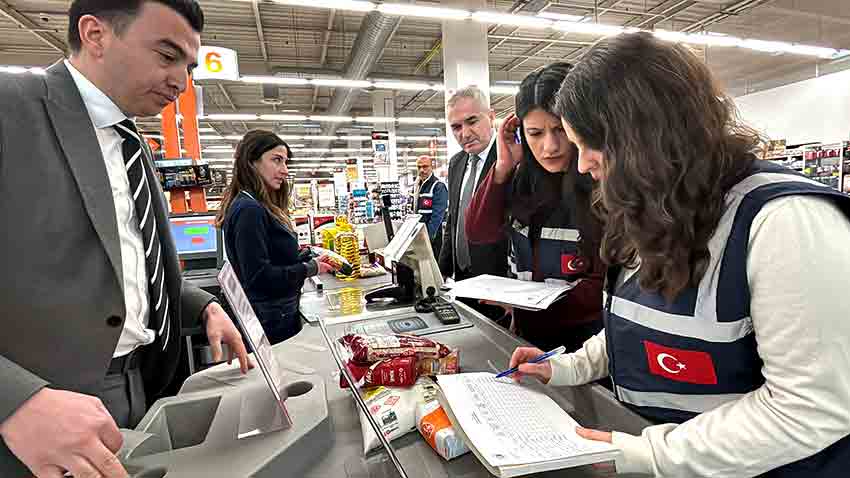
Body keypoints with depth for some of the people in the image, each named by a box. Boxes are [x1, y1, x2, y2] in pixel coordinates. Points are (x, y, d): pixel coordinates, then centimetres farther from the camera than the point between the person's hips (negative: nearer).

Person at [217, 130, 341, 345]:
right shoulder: (249, 210, -20)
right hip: (272, 324, -10)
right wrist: (309, 269, -17)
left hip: (279, 315, 10)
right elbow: (258, 277, -24)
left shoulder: (263, 207, 10)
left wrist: (311, 259, 2)